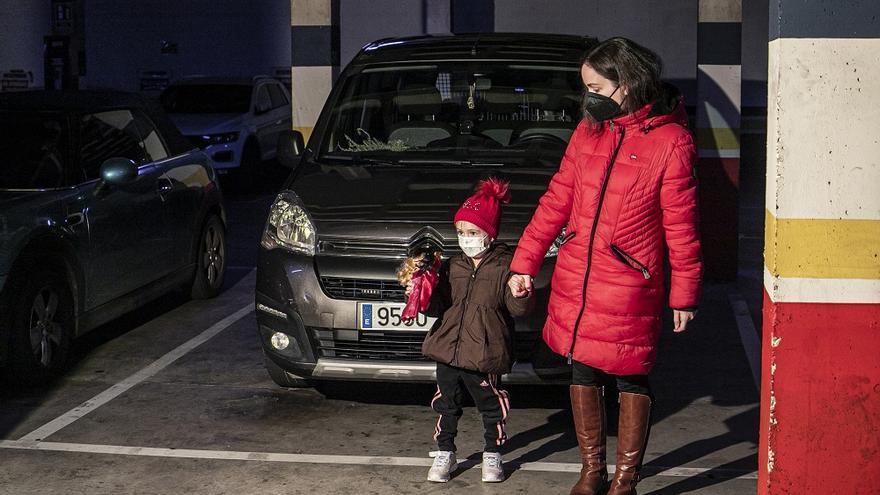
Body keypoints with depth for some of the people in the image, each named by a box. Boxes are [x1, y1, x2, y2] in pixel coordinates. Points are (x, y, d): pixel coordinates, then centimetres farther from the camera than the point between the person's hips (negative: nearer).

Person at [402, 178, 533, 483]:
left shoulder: (504, 266, -6)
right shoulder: (452, 267, 9)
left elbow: (517, 309, -11)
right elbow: (438, 306, 10)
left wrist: (520, 295, -31)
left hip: (484, 355, -4)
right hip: (448, 351, 4)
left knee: (491, 407, 9)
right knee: (446, 406, 12)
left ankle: (493, 456, 25)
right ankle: (444, 453, 26)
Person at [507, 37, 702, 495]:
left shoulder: (670, 142, -10)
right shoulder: (589, 132, 6)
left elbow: (680, 226, -7)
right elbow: (556, 201, 10)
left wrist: (684, 295, -5)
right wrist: (524, 262, 8)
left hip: (629, 290, -5)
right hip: (575, 281, 5)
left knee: (631, 380, 6)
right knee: (582, 373, 13)